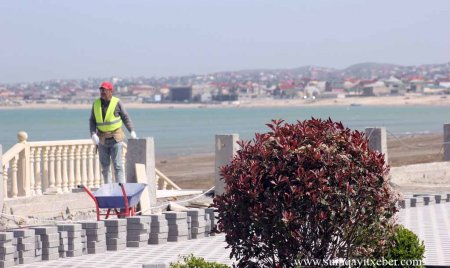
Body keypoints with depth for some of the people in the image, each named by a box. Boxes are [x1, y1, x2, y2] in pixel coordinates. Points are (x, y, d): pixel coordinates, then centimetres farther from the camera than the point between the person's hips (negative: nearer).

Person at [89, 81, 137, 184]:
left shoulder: (117, 102, -4)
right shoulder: (96, 104, 4)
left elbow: (125, 117, 2)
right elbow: (92, 121, 5)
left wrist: (132, 131, -3)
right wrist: (93, 134, -9)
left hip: (115, 138, -3)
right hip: (102, 139, 3)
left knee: (117, 164, -7)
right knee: (105, 165, 8)